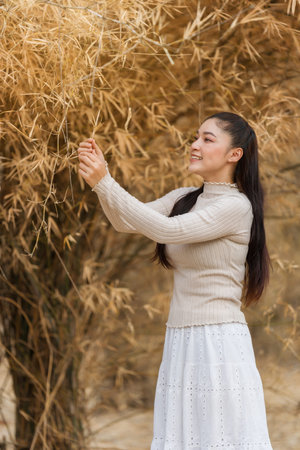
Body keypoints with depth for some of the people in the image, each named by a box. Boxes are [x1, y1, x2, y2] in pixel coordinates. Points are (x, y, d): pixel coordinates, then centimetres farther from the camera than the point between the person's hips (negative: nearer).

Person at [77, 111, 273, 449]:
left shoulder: (237, 206, -11)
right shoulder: (184, 199, 12)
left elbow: (167, 230, -21)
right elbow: (126, 222, 3)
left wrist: (104, 183, -20)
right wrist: (100, 180, -14)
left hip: (219, 341, -7)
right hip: (179, 342, 7)